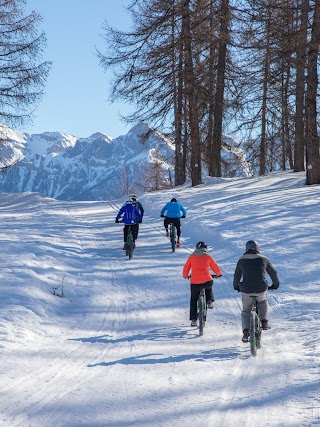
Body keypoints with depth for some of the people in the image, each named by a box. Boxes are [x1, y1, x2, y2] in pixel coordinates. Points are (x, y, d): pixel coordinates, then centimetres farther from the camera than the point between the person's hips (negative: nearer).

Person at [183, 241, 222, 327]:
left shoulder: (192, 257, 9)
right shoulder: (208, 257, 9)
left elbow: (186, 268, 13)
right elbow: (216, 268, 15)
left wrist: (185, 276, 34)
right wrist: (219, 274, 37)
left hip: (195, 283, 0)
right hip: (207, 281, 0)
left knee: (193, 300, 18)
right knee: (209, 287, 38)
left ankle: (193, 319, 16)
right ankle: (210, 301, 20)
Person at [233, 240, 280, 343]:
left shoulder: (241, 260, 7)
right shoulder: (263, 259, 7)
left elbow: (237, 275, 16)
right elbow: (273, 272, 16)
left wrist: (236, 286, 35)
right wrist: (276, 284, 34)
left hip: (246, 290, 0)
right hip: (261, 290, 0)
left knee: (246, 311, 18)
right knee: (262, 302, 33)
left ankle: (246, 331, 1)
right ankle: (264, 322, 18)